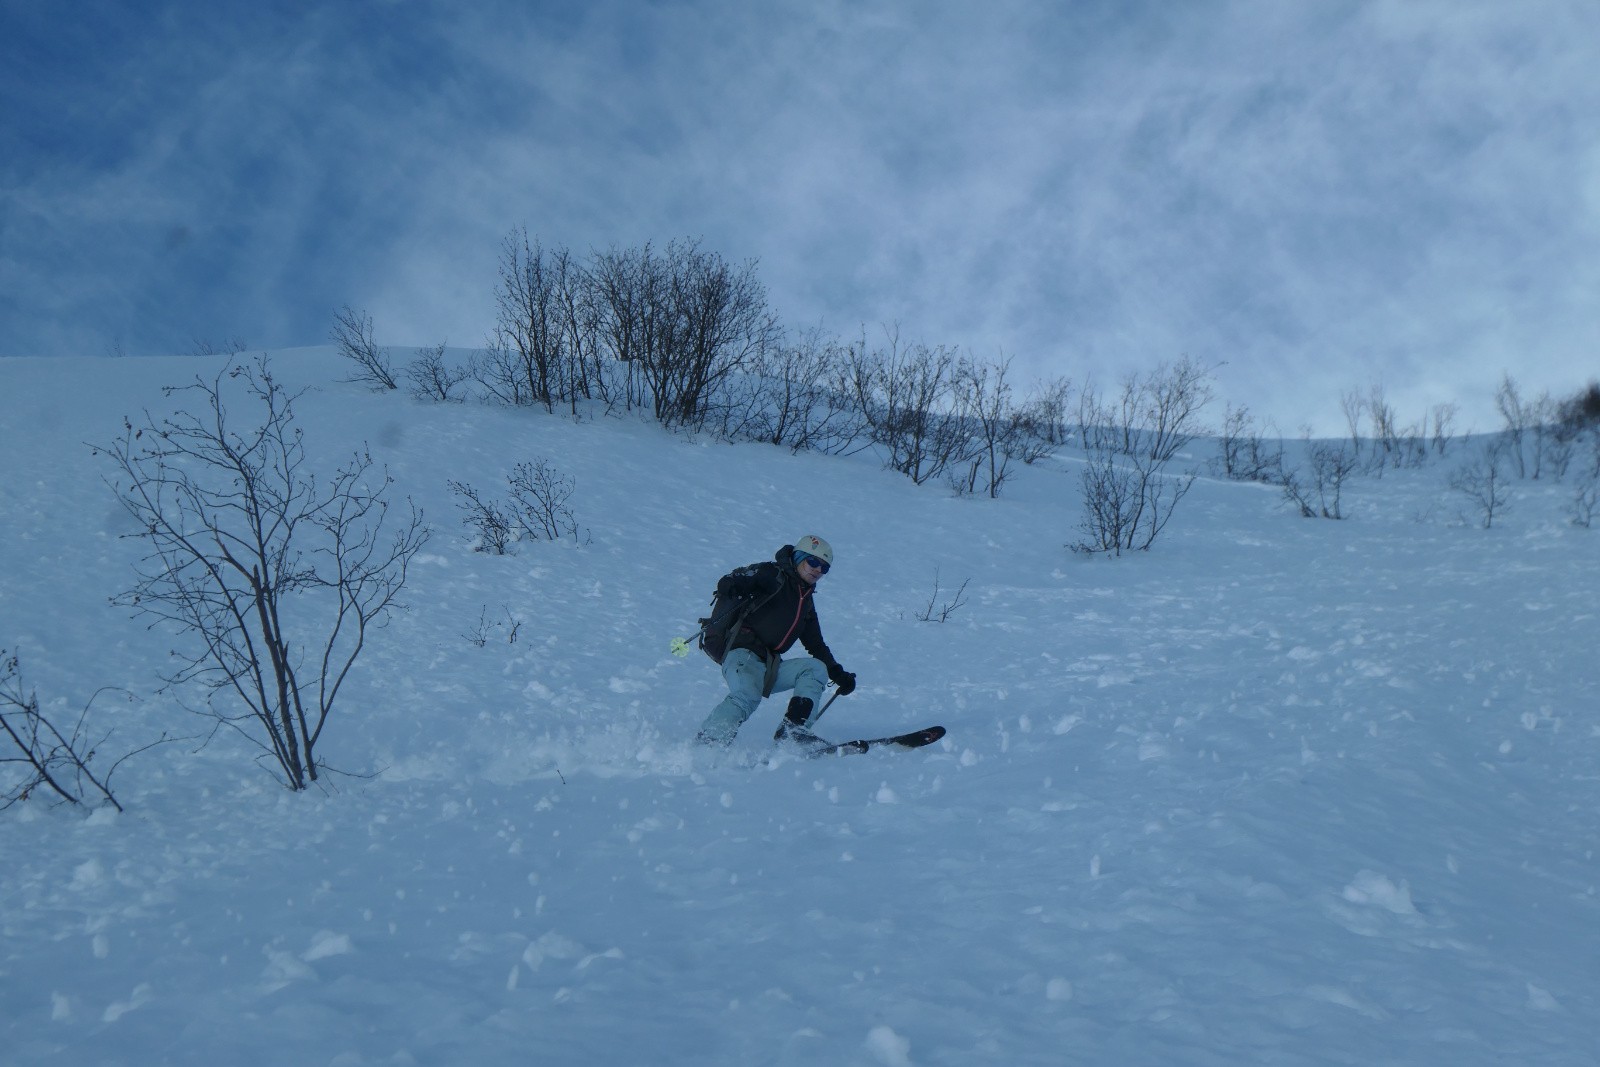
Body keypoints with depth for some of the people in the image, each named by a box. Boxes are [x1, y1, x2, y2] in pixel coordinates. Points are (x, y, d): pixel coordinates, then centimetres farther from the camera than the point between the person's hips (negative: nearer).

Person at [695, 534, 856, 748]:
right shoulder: (773, 575, 5)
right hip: (742, 653, -7)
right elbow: (727, 583, -7)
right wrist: (731, 584, -32)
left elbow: (816, 645, 31)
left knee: (816, 668, -13)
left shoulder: (807, 602, 27)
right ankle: (704, 745, -35)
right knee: (748, 695, -34)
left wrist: (838, 675, 20)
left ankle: (793, 731, -21)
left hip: (770, 668, 7)